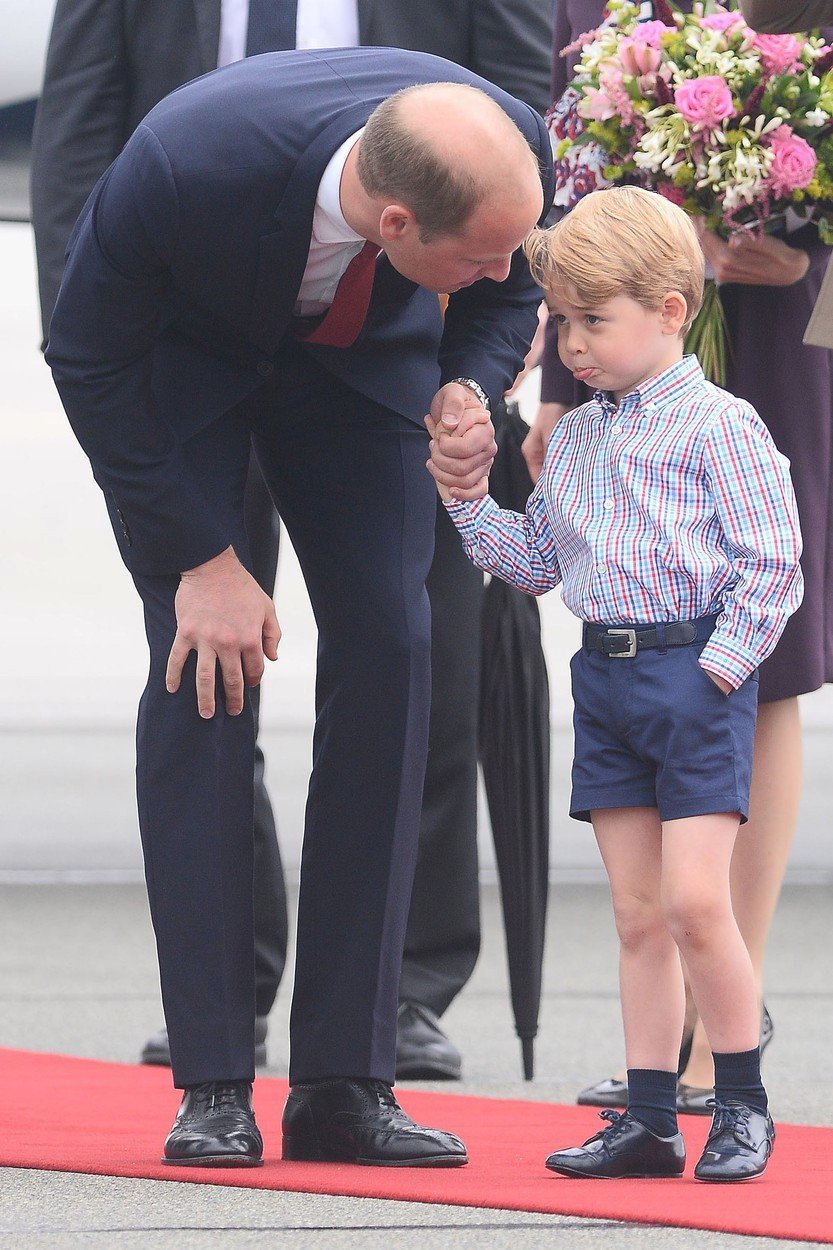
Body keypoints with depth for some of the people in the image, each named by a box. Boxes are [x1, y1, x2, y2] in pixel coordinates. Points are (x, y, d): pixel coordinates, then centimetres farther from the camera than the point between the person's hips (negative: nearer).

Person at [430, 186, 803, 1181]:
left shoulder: (718, 425, -8)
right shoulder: (573, 439, 14)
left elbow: (770, 564, -11)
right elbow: (537, 560, 21)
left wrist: (716, 669, -14)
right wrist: (464, 500, 9)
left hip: (695, 674, -7)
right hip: (604, 677, 7)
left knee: (694, 903, -12)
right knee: (637, 915, 7)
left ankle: (743, 1102, 2)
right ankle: (649, 1118, 10)